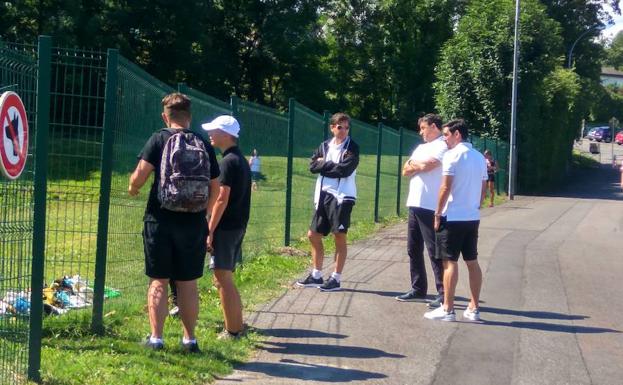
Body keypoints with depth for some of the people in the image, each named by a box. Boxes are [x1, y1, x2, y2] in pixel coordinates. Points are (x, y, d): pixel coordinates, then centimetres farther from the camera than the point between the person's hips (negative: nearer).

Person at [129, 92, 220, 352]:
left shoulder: (159, 139, -4)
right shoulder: (204, 145, 5)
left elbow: (140, 174, -13)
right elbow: (215, 189, 7)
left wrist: (133, 189, 9)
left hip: (160, 221, -2)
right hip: (193, 224, 2)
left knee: (159, 282, 6)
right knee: (188, 283, 10)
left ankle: (156, 338, 7)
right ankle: (189, 338, 15)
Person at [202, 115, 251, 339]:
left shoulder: (228, 162, -15)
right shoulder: (241, 160, 14)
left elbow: (222, 199, -20)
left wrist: (210, 230, -18)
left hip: (225, 227, -9)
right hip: (238, 226, 9)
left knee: (223, 278, -4)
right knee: (225, 277, 17)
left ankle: (232, 331, 0)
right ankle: (237, 324, 24)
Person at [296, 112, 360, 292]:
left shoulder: (352, 147, -4)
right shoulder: (324, 146, 12)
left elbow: (344, 170, -17)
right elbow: (313, 166, 2)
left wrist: (324, 164, -6)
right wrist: (332, 166, -10)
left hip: (342, 196, -6)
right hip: (323, 195, 6)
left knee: (339, 236, -2)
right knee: (313, 235, 9)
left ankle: (336, 278, 5)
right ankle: (316, 275, 21)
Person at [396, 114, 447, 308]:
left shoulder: (442, 146, -7)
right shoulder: (421, 148, 20)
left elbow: (428, 165, -21)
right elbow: (405, 170, 14)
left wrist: (414, 164, 0)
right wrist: (420, 166, -6)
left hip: (430, 207, -9)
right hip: (415, 204, 9)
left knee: (434, 250, -8)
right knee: (413, 249, 12)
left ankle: (443, 293, -4)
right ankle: (418, 289, 21)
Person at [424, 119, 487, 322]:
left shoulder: (452, 155, -11)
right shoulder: (480, 157, 13)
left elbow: (445, 188, -14)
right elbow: (483, 189, 15)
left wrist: (438, 214, -8)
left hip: (453, 217, -7)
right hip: (473, 217, 7)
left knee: (450, 262, -3)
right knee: (472, 262, 10)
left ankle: (447, 309, -1)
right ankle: (473, 309, 13)